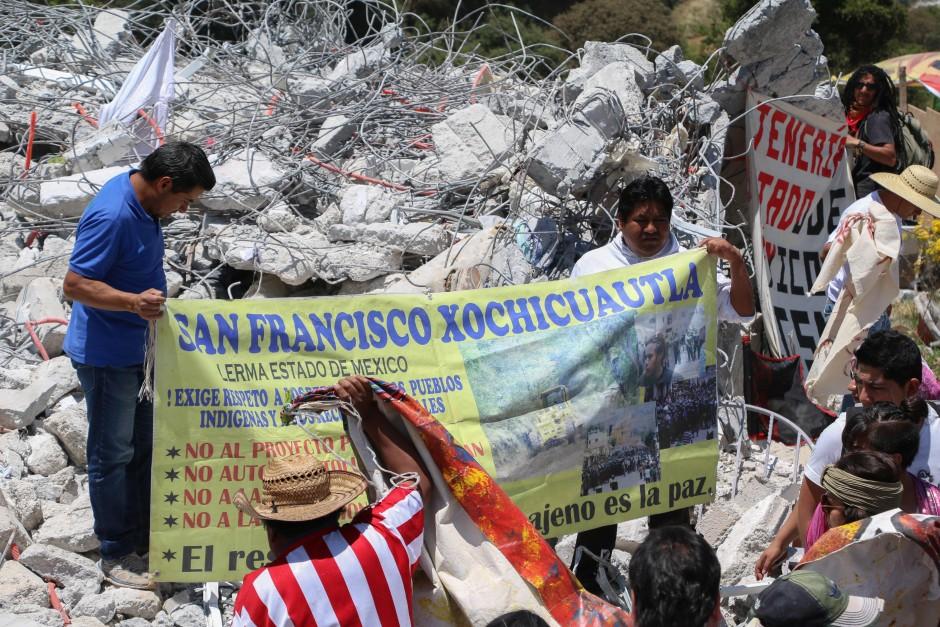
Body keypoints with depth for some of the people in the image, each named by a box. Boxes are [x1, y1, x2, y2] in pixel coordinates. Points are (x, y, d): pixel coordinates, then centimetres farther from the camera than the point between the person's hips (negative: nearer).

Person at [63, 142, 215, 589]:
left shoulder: (142, 204, 2)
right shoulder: (111, 216, -27)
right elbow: (74, 285, -27)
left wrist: (149, 300, 25)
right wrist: (134, 302, -38)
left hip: (137, 349, 10)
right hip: (107, 357, -10)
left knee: (143, 447, 18)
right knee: (112, 455, 3)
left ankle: (143, 538, 32)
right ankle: (117, 554, 16)